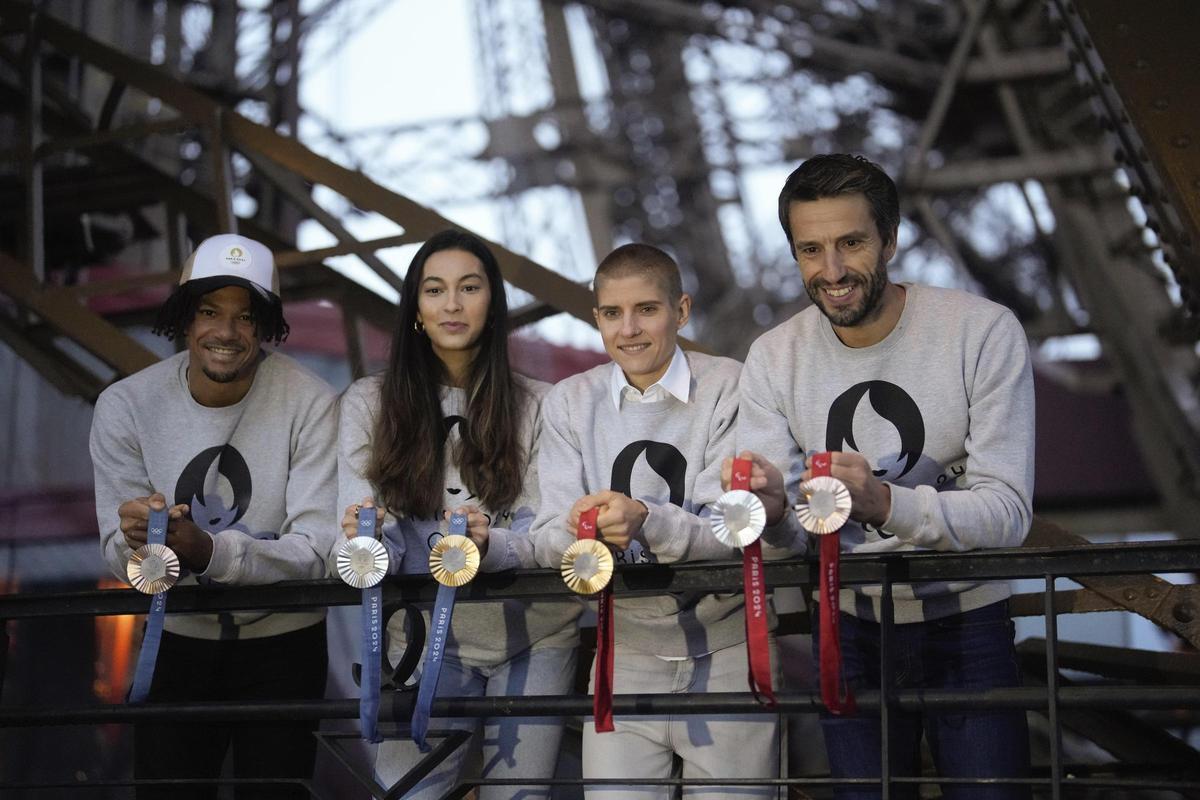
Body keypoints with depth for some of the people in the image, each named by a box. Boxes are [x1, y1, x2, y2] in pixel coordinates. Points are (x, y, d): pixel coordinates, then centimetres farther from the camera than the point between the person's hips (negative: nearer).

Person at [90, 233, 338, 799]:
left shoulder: (310, 403, -18)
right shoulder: (126, 406, -11)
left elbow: (315, 554, -21)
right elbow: (118, 556, -10)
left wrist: (207, 551, -37)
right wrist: (137, 541, -35)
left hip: (283, 644, -1)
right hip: (178, 641, 2)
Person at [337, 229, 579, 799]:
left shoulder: (535, 405, 0)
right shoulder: (369, 404, 1)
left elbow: (541, 534, -8)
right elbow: (359, 529, -5)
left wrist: (487, 545, -31)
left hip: (531, 639, 0)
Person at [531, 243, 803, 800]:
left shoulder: (728, 388, -6)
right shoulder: (570, 402, 4)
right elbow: (548, 541, -4)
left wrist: (646, 521, -33)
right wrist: (580, 532, -27)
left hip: (726, 647, -2)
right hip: (626, 651, 2)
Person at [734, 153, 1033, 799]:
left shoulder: (984, 332, -15)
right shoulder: (774, 358, -4)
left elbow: (1007, 513, -22)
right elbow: (760, 502, -12)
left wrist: (886, 503, -40)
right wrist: (764, 502, -37)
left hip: (966, 626, -2)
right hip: (849, 629, 3)